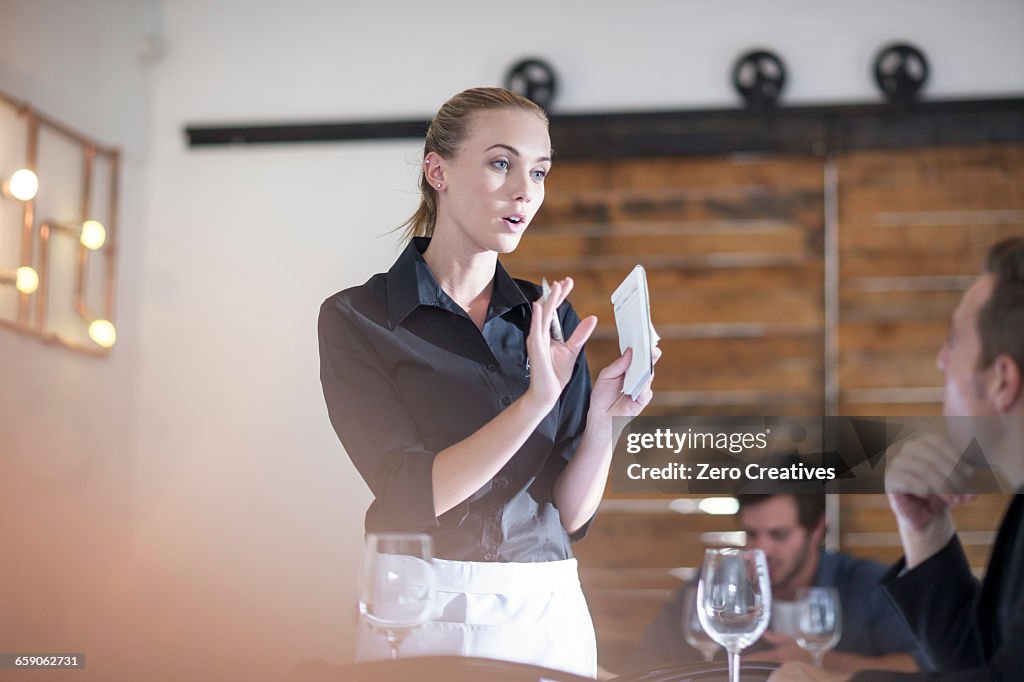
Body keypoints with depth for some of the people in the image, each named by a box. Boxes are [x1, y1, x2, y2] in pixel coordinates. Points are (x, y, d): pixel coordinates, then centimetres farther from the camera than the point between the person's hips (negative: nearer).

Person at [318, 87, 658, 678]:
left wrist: (603, 417, -13)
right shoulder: (356, 319, -4)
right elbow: (412, 496, -15)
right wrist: (536, 402, -23)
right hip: (423, 620, -3)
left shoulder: (551, 319, 8)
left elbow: (571, 516, 4)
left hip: (549, 612, 4)